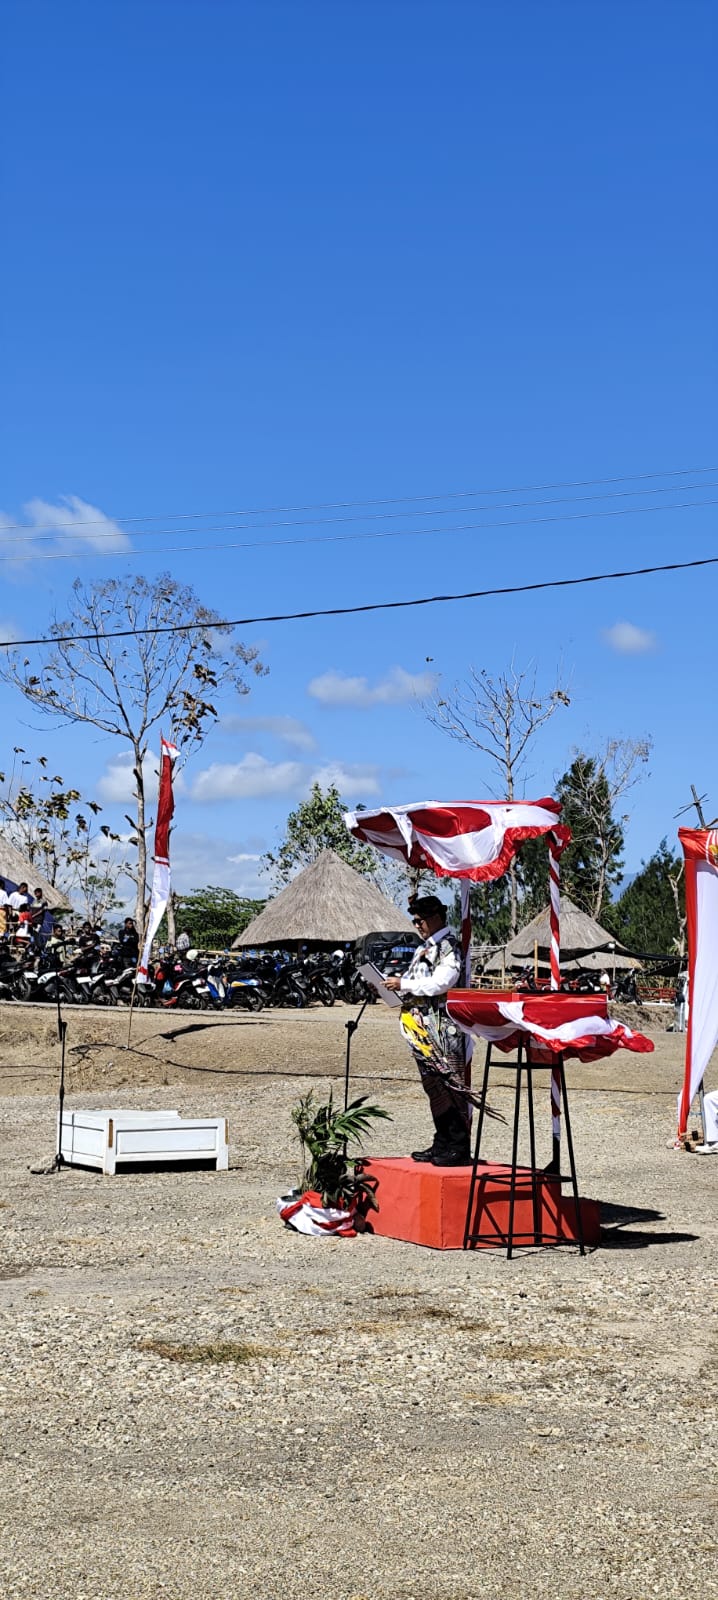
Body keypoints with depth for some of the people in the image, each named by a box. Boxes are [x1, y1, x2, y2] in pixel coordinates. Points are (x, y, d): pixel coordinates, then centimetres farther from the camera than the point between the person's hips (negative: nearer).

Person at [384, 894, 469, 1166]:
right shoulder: (424, 949, 20)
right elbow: (415, 987, 22)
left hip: (443, 1029, -10)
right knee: (433, 1087, 12)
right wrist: (393, 988, 4)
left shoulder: (449, 946, -8)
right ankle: (442, 1145, 19)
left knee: (450, 1086, -7)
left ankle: (458, 1149, -5)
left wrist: (404, 984, -15)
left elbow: (440, 983, -20)